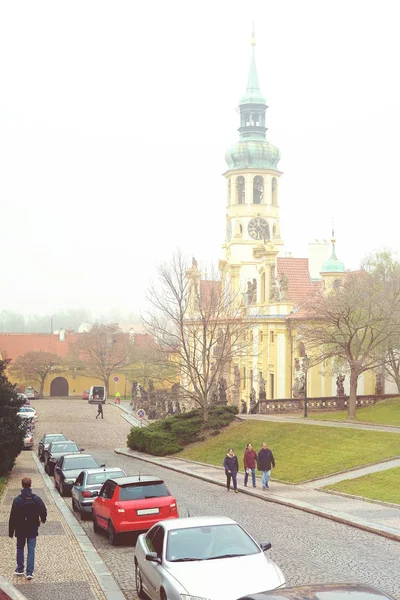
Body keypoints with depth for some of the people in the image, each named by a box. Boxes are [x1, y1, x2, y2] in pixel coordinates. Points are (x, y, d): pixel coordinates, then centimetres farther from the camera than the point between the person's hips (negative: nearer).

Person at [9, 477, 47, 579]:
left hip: (20, 529, 0)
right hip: (33, 529, 0)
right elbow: (44, 511, -4)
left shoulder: (17, 500, -12)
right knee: (31, 550, 4)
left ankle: (20, 569, 25)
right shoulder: (36, 499, -9)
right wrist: (43, 519, 19)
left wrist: (11, 532, -1)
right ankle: (29, 572, -2)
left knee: (20, 549, 18)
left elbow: (12, 517, -10)